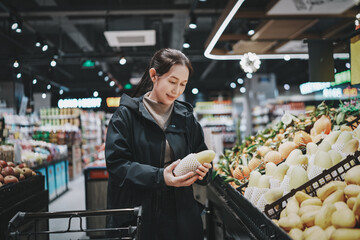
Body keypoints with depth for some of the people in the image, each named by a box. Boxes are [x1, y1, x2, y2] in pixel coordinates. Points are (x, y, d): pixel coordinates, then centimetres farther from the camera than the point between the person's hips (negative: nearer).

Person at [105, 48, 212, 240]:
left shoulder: (186, 117, 7)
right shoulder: (127, 114, -6)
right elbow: (116, 163, -14)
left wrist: (202, 168, -12)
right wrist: (159, 177, -26)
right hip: (137, 214, -3)